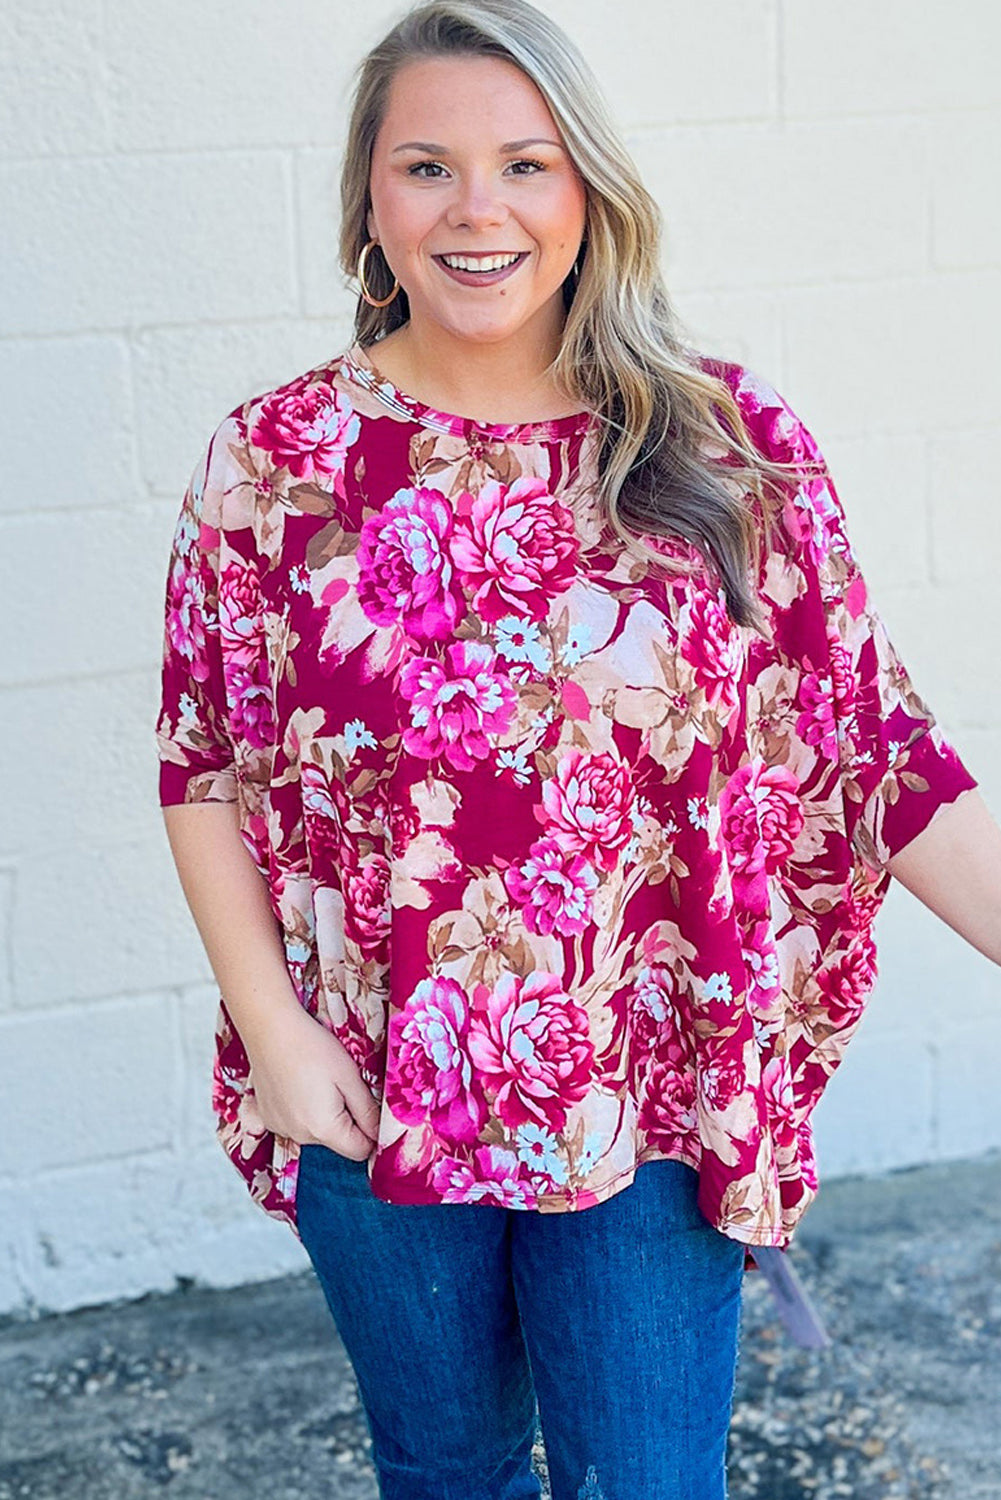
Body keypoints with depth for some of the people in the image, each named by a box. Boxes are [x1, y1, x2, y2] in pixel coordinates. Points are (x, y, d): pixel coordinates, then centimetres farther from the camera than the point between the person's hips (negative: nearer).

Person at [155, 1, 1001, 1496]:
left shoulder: (736, 451, -8)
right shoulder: (274, 459, -7)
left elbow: (878, 753, -7)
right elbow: (204, 767, -2)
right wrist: (273, 1029, -7)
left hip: (649, 1102, 0)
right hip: (372, 1097, 1)